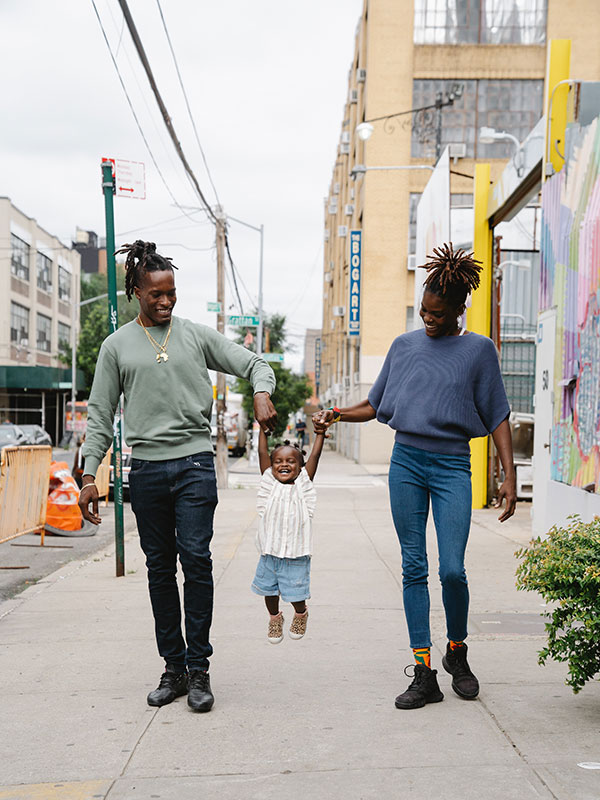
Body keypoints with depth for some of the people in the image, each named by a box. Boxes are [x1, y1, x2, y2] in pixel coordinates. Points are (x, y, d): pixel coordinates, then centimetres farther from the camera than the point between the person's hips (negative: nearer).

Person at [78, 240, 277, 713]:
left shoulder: (198, 336, 9)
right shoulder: (117, 346, 9)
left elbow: (254, 364, 9)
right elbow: (100, 416, 9)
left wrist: (262, 393, -14)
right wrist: (89, 475, 1)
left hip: (195, 463, -1)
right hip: (147, 469, 1)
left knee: (196, 559, -9)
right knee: (160, 568, 5)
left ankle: (199, 668, -1)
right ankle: (174, 668, 13)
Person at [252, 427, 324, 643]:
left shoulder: (303, 484, -1)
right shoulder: (270, 483, 2)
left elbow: (315, 456, -2)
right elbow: (262, 453, 0)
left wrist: (321, 431, -3)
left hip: (296, 554, -2)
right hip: (269, 551, 2)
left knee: (295, 593, 3)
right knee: (269, 589, 14)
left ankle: (301, 615, 35)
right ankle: (274, 618, 41)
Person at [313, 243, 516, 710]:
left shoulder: (478, 350, 3)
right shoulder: (404, 346, 11)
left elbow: (497, 417, 3)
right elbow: (375, 405, 18)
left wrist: (509, 475, -5)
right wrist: (337, 415, 0)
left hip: (452, 466, -3)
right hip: (406, 461, 3)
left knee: (452, 569, -10)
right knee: (414, 567, 1)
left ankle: (457, 652, 18)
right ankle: (424, 674, 5)